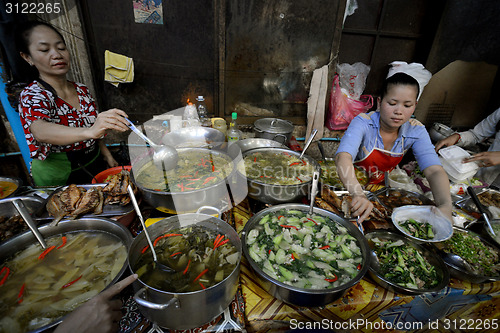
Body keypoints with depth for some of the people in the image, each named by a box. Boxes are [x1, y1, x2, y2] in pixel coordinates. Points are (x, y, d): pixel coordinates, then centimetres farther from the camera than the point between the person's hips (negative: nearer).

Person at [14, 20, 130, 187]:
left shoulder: (82, 90, 6)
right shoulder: (31, 96, -11)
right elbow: (40, 131, -33)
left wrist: (108, 156, 4)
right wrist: (89, 131, -50)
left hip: (95, 166, 4)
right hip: (60, 178, -4)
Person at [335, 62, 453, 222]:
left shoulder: (416, 131, -10)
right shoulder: (363, 123, -24)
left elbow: (434, 171, -20)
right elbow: (343, 157, -41)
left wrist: (445, 206, -39)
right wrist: (358, 195, -57)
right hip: (350, 189, -2)